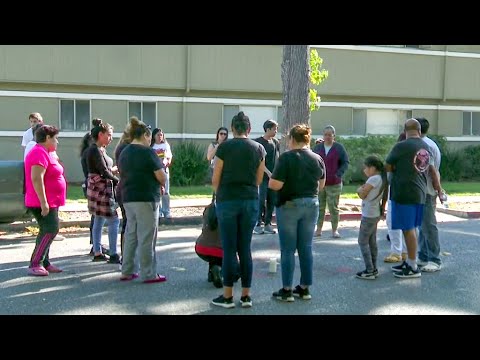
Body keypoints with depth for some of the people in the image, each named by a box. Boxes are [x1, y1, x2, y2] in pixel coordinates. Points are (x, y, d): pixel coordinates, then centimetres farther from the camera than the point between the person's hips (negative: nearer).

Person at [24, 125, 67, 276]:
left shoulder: (45, 153, 16)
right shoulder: (40, 153, -18)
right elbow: (36, 179, -26)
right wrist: (43, 203, -28)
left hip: (50, 202, 11)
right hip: (43, 203, -11)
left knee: (47, 232, 13)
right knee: (50, 230, -13)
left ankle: (44, 263, 19)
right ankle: (35, 264, -12)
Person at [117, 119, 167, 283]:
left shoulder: (124, 153, 10)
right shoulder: (148, 152, -12)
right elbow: (162, 178, -14)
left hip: (128, 199, 7)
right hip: (146, 199, -7)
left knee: (130, 235, 15)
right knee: (146, 238, -1)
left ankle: (127, 271, 20)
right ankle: (149, 274, 4)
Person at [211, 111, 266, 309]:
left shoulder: (224, 147, -4)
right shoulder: (258, 148, 5)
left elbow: (215, 179, 1)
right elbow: (258, 179, 11)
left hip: (228, 201, -3)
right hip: (250, 201, 3)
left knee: (229, 249, 2)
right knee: (245, 248, 9)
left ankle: (228, 296, 7)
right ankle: (246, 296, 11)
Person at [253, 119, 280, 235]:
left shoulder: (276, 142, 12)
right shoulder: (258, 142, -3)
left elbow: (278, 159, 16)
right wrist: (268, 172, -17)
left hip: (275, 177, 5)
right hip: (263, 177, -5)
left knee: (272, 201, 5)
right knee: (261, 200, -6)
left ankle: (267, 224, 12)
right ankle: (258, 224, 2)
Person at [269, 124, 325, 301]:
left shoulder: (287, 157, -14)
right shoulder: (317, 158, 3)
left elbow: (275, 185, -18)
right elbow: (321, 185, 13)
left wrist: (271, 180, 2)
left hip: (289, 206, -5)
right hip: (311, 205, 5)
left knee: (288, 249, 3)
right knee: (306, 248, 11)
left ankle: (286, 290, 8)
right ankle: (305, 288, 17)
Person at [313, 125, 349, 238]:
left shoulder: (339, 148, 0)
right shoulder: (317, 147, 7)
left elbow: (345, 162, 1)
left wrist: (338, 174, -11)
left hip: (334, 184, -3)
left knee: (333, 207, 2)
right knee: (319, 207, 8)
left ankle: (335, 230, 9)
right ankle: (318, 230, 16)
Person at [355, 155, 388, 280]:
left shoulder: (373, 179, -18)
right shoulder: (381, 178, 10)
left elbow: (362, 195, -14)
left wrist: (359, 189, 3)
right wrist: (363, 189, 2)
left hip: (369, 215, -10)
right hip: (375, 213, 10)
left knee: (363, 242, -5)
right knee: (372, 242, 15)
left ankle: (369, 271, -7)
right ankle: (373, 269, 20)